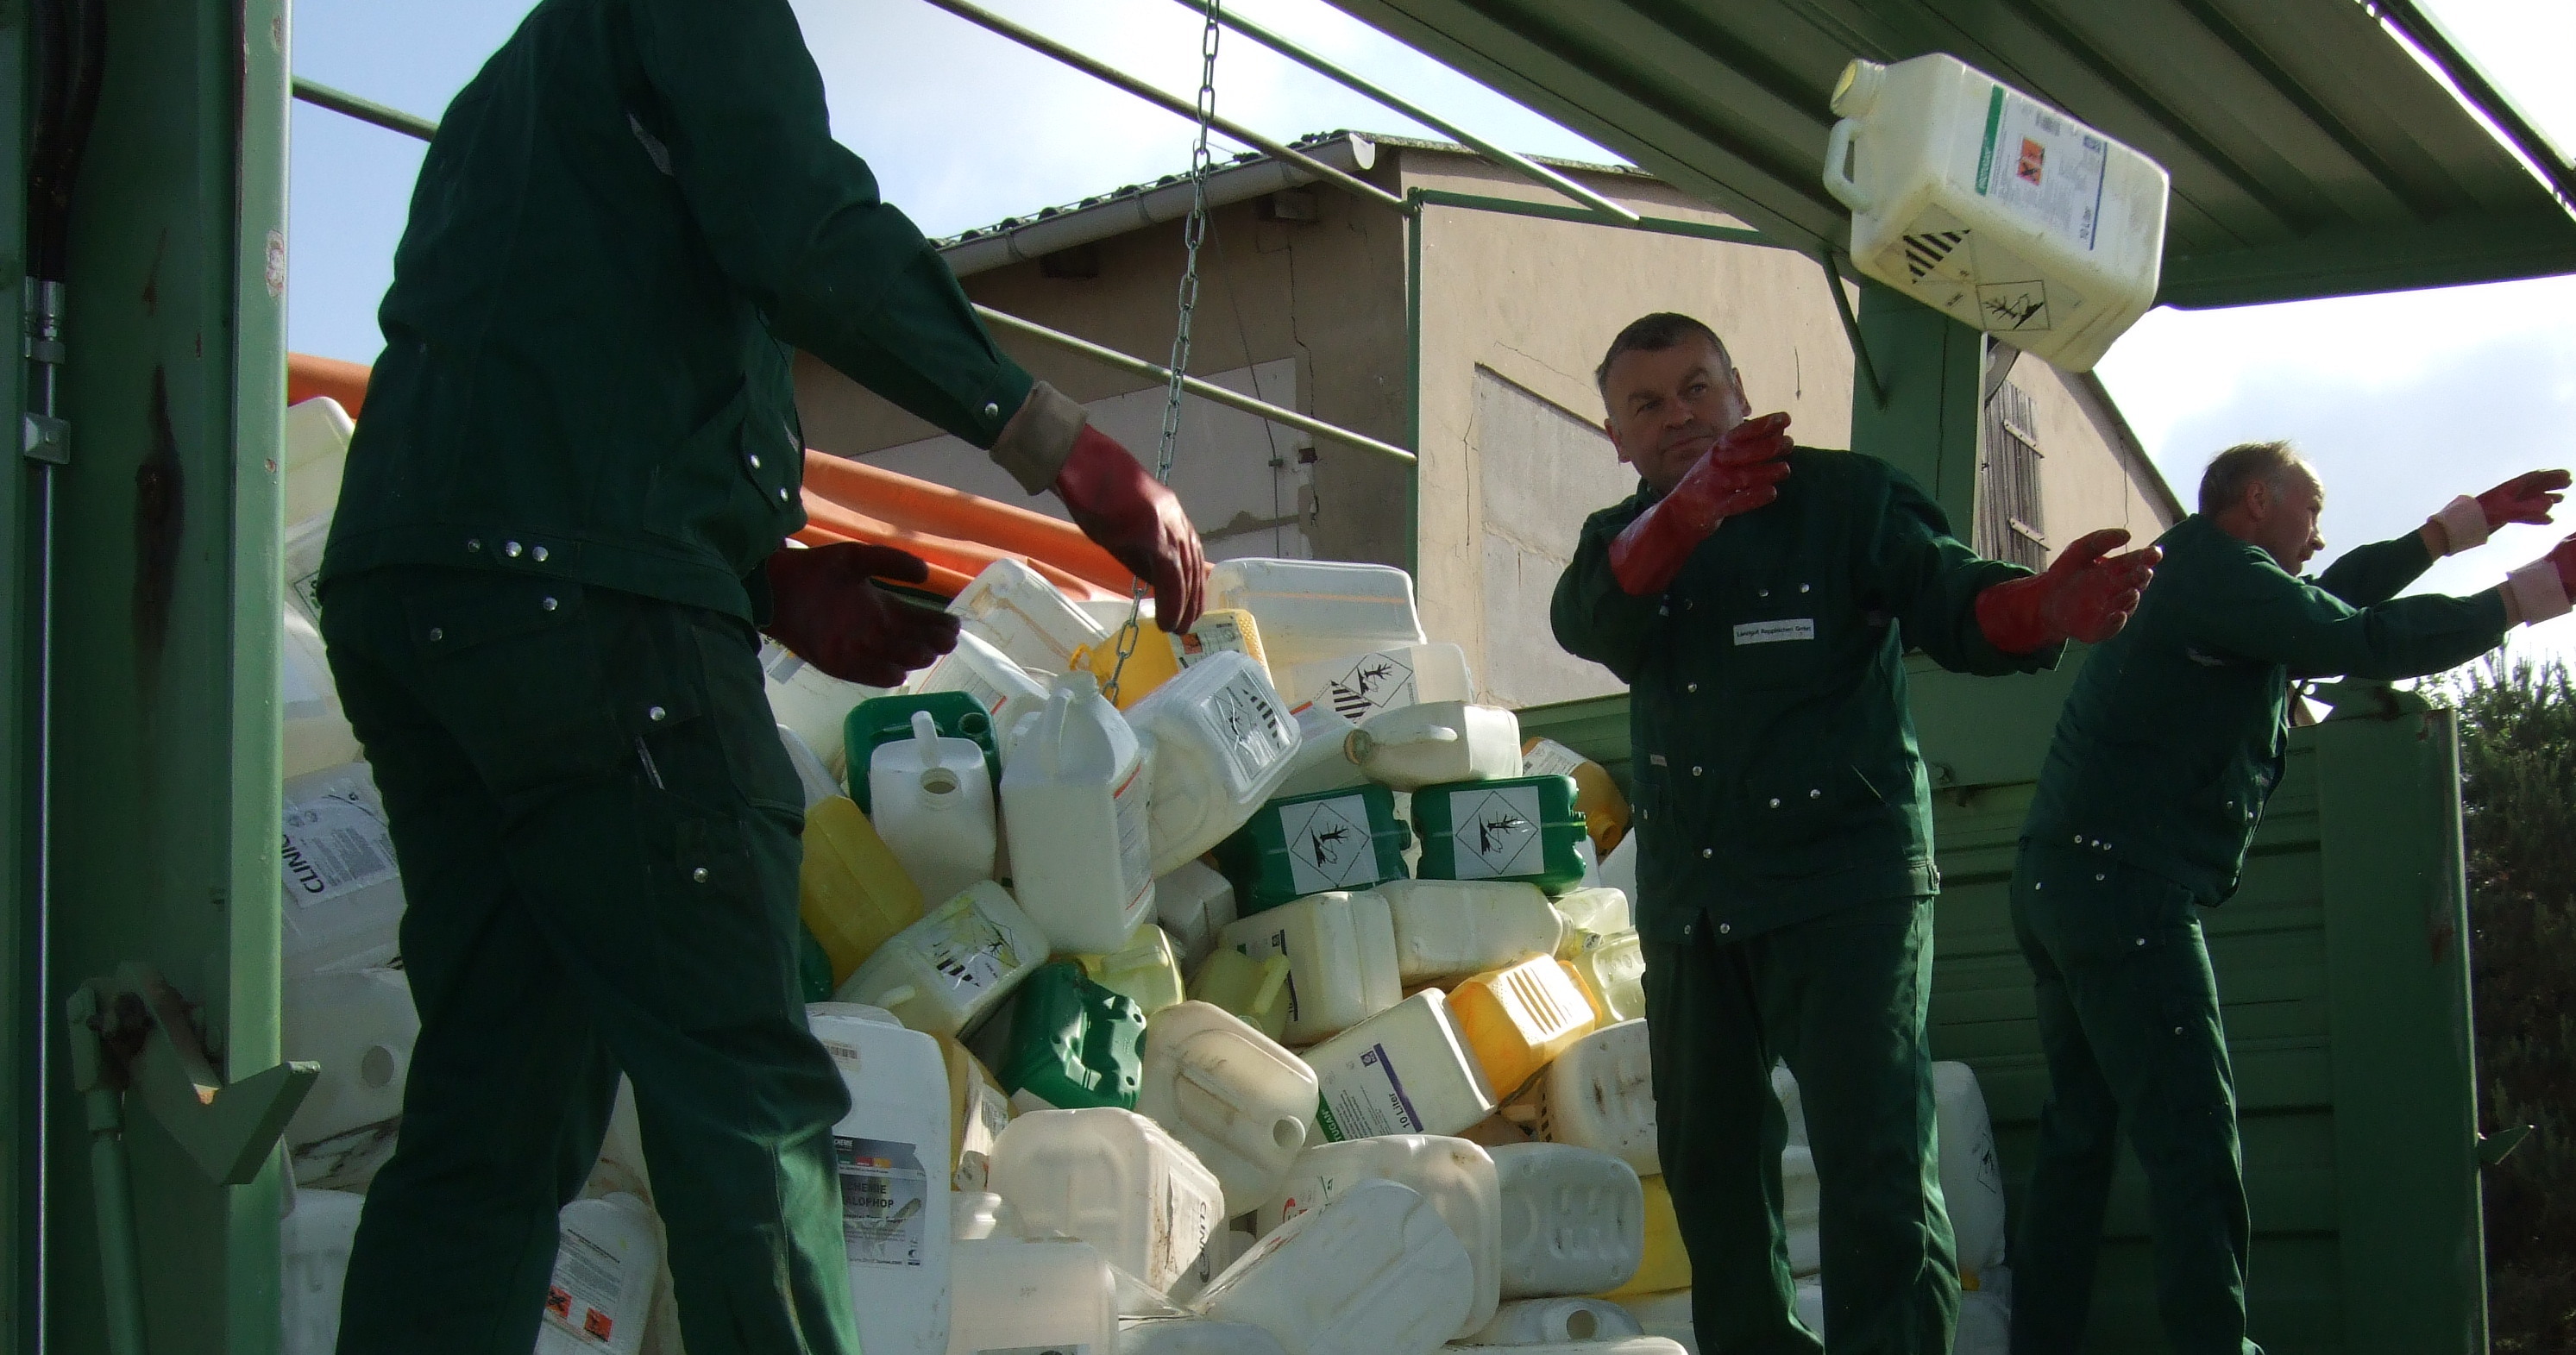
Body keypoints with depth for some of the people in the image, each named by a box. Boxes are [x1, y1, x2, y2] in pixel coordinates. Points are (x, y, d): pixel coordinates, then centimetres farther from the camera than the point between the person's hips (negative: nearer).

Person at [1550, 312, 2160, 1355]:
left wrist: (2042, 611, -39)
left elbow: (1954, 607, -13)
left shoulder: (1848, 499, 1)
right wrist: (1688, 512, -36)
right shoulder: (1624, 539, 10)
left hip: (1843, 884, -5)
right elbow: (1587, 620, -14)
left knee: (1875, 1168, -14)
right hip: (1688, 902, 5)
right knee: (1707, 1163, 12)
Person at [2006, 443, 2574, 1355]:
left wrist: (2466, 522, 33)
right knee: (2192, 1136, -14)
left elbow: (2327, 603, 32)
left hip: (2064, 881, 11)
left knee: (2079, 1132, 11)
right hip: (2124, 883, -11)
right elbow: (2367, 640, -14)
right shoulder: (2217, 569, -8)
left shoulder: (2198, 579, 24)